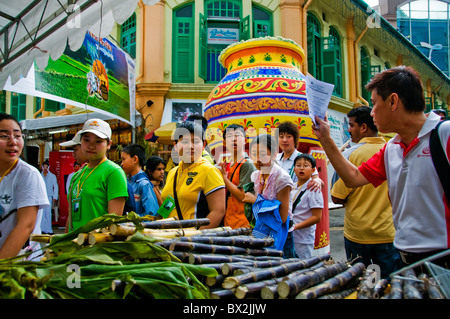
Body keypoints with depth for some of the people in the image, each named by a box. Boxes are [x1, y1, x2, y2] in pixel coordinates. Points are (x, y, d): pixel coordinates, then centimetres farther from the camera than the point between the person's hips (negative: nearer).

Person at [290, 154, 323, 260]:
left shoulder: (313, 190, -13)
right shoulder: (292, 188, 8)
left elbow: (316, 217, -16)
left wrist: (295, 226, -20)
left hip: (303, 240, -7)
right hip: (289, 237, 7)